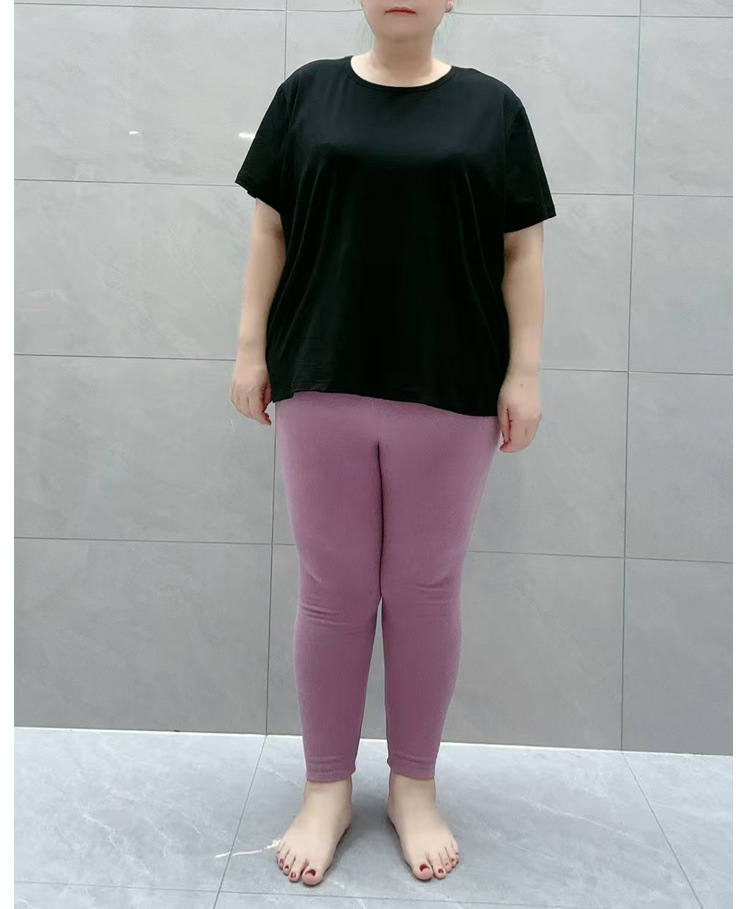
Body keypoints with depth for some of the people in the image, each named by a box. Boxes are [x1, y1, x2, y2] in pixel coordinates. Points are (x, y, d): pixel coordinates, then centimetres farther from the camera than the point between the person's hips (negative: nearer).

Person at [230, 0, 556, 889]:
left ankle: (414, 787, 25)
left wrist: (524, 370, -2)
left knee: (425, 590, 7)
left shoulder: (492, 106, 7)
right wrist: (251, 346, 3)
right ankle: (327, 789, 23)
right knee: (332, 590, 6)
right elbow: (270, 229, 8)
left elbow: (521, 250, 4)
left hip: (449, 391, 0)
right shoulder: (307, 91, 9)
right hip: (322, 383, 1)